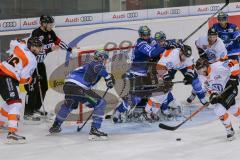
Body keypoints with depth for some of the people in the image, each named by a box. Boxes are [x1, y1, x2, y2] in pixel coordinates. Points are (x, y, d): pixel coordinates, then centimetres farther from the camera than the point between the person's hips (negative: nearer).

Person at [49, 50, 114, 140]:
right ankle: (94, 130, -15)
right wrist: (108, 77, -26)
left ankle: (55, 126, 54)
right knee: (100, 103, -6)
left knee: (68, 105, 39)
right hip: (77, 88, -10)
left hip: (67, 86, 10)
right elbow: (98, 68, -22)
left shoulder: (88, 65, 33)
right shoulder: (97, 63, 6)